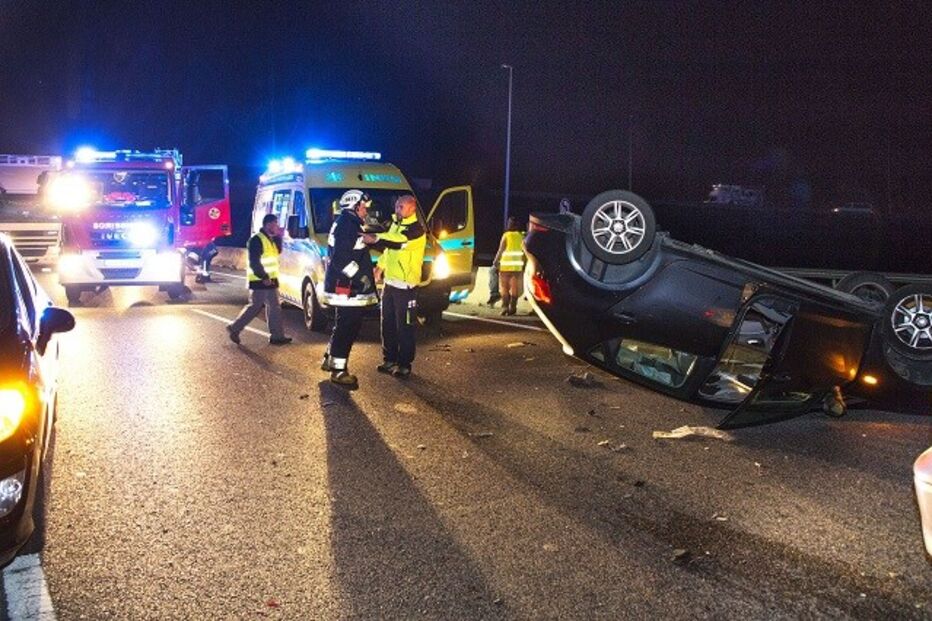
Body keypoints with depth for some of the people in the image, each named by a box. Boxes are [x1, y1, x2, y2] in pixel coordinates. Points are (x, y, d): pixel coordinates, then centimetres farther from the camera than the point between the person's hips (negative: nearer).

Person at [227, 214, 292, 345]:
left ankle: (277, 336, 13)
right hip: (260, 281, -10)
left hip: (270, 280, 10)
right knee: (255, 307, -6)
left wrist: (278, 237, 5)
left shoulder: (271, 239, 13)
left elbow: (278, 251, 14)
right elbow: (254, 262, -22)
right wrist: (264, 277, -24)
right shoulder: (256, 240, -16)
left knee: (274, 307, 10)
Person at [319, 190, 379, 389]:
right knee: (346, 329, -6)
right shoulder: (347, 225, -16)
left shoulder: (347, 224, 18)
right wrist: (360, 276, -21)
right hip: (347, 289, -11)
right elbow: (341, 259, -24)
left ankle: (330, 359, 33)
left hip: (347, 288, 11)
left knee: (343, 327, 21)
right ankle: (339, 371, -1)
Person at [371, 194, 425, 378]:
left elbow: (397, 242, -32)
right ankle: (390, 360, 25)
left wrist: (375, 238, -39)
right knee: (388, 325, 14)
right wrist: (380, 266, 18)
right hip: (389, 283, 8)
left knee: (405, 328, -1)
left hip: (406, 287, -8)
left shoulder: (416, 229, -14)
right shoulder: (395, 224, 13)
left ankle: (405, 365, 7)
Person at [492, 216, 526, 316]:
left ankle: (505, 307, -3)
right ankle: (512, 307, 4)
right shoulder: (521, 236, 3)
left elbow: (501, 250, -7)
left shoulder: (506, 235, -6)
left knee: (504, 287, 5)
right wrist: (523, 265, 13)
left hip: (506, 266, -3)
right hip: (517, 266, 3)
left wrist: (496, 261, 5)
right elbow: (524, 252, 4)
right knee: (514, 288, 7)